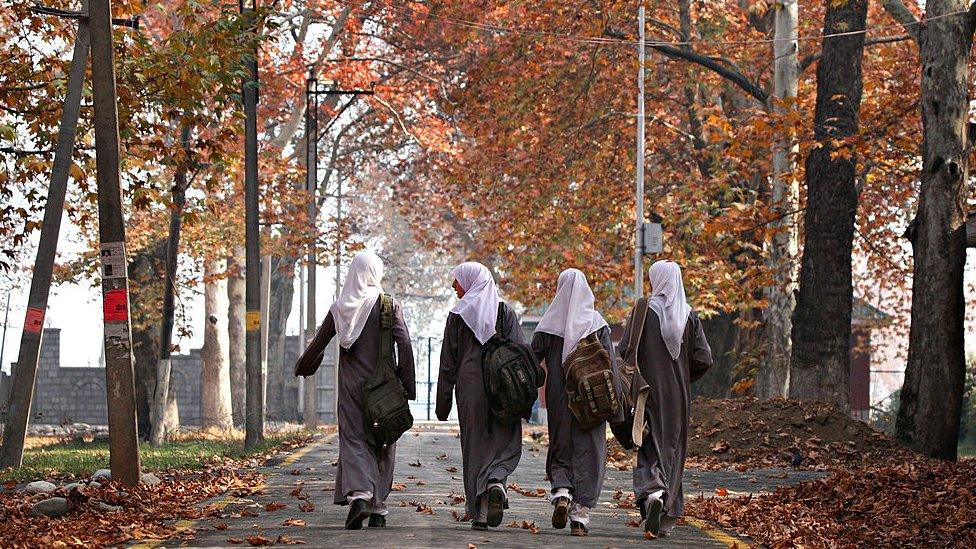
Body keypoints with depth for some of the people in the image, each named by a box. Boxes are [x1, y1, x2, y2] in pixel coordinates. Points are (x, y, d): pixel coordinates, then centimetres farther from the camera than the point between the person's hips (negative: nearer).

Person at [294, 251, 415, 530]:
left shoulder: (340, 307, 2)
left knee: (353, 439, 0)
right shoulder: (389, 305, -4)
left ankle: (358, 493, -25)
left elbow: (319, 342, 8)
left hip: (351, 384, 1)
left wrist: (302, 367, 26)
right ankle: (377, 507, 13)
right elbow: (405, 344, -11)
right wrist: (408, 385, -7)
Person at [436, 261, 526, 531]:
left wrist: (443, 402, 6)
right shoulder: (505, 311, 5)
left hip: (470, 389, -1)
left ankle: (479, 512, 3)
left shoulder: (458, 316, 1)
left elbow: (448, 362, 2)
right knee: (505, 443, 9)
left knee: (475, 448, 5)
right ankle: (496, 483, -21)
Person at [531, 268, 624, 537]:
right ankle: (581, 513, 0)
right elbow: (610, 366, -6)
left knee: (560, 449, 15)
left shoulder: (549, 323, -1)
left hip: (559, 400, 1)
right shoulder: (597, 323, -2)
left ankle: (561, 492, -10)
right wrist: (615, 404, -3)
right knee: (588, 453, 5)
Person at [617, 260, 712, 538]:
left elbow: (625, 350, -11)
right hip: (679, 396, 3)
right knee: (673, 450, 11)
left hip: (648, 390, -3)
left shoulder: (643, 309, -7)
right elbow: (704, 359, -2)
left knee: (649, 447, 2)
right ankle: (666, 519, 13)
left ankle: (653, 492, -27)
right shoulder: (689, 315, 1)